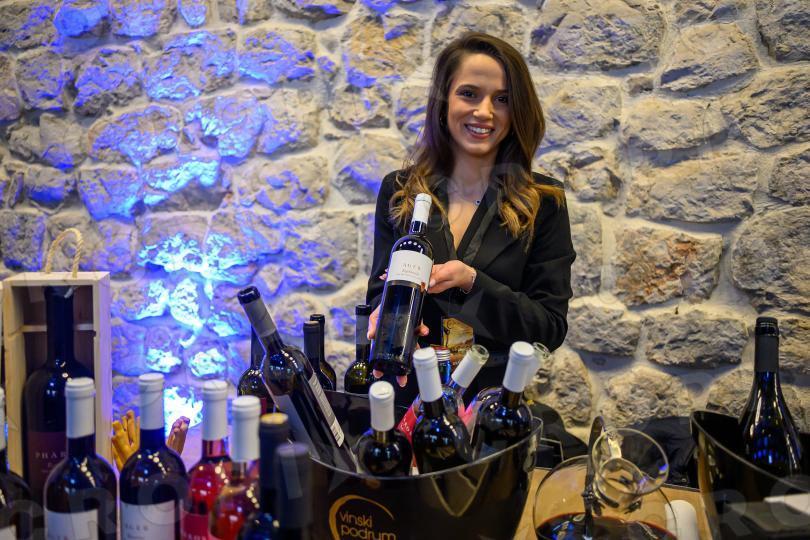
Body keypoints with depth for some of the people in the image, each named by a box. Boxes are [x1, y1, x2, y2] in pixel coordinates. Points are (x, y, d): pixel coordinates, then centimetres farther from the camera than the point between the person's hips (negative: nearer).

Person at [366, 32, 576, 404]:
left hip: (497, 397, -4)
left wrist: (471, 283, -16)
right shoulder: (399, 191, 8)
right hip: (406, 392, 4)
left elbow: (551, 328, -1)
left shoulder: (543, 202, 1)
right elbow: (379, 293, 11)